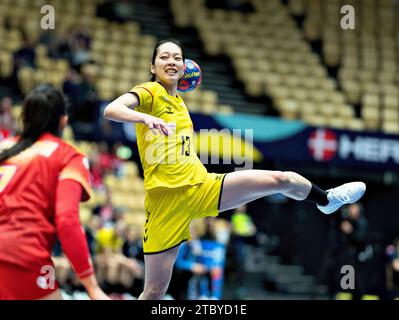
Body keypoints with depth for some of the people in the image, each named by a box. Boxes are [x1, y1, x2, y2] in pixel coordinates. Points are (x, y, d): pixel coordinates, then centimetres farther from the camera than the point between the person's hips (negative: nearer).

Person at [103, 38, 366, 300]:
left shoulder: (179, 101, 16)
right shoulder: (149, 93, -7)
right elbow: (111, 110, -26)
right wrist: (145, 118, -44)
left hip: (202, 186, 7)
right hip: (166, 197, -7)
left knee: (281, 180, 3)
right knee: (155, 290, -6)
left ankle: (326, 200, 34)